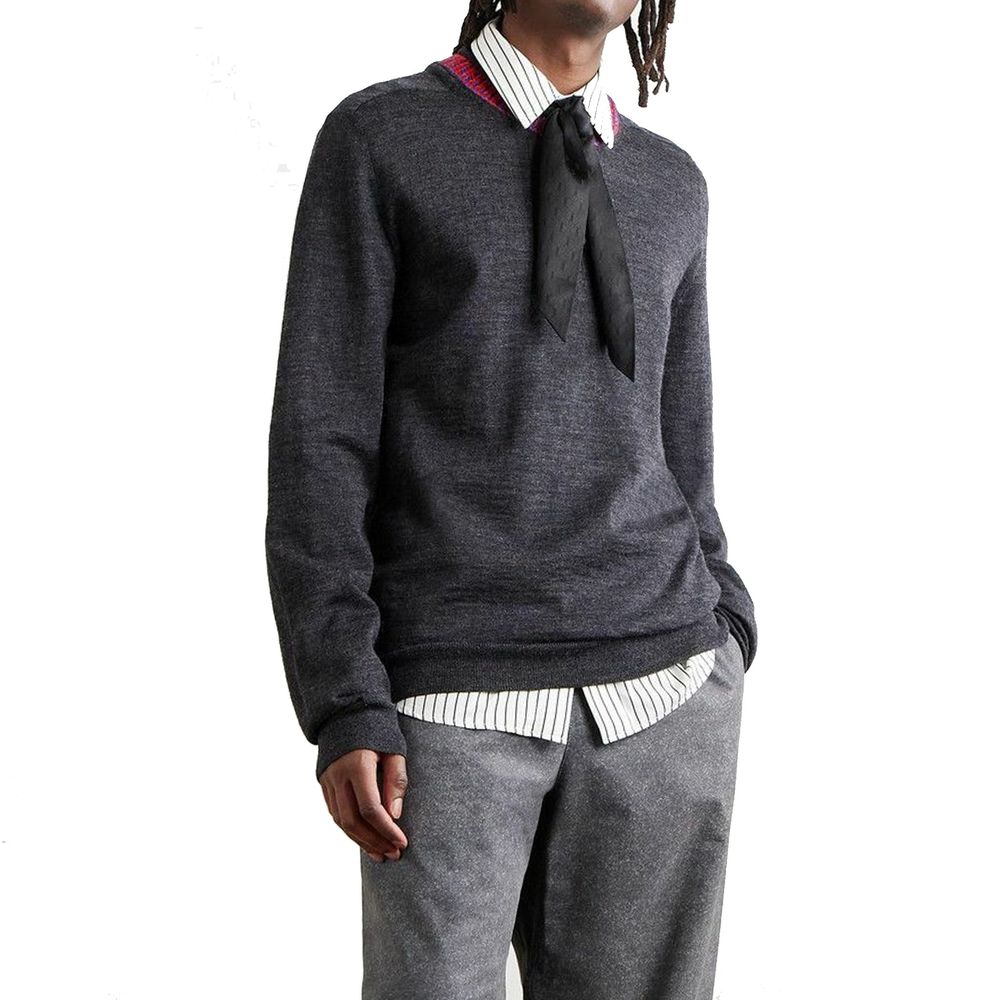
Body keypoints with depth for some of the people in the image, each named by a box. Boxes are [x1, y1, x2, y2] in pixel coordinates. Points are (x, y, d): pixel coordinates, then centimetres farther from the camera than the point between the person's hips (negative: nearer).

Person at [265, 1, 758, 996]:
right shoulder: (376, 140, 1)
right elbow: (317, 442, -5)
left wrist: (724, 646, 3)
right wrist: (343, 710, -13)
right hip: (454, 706, -3)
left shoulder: (669, 186, 14)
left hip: (663, 696, 4)